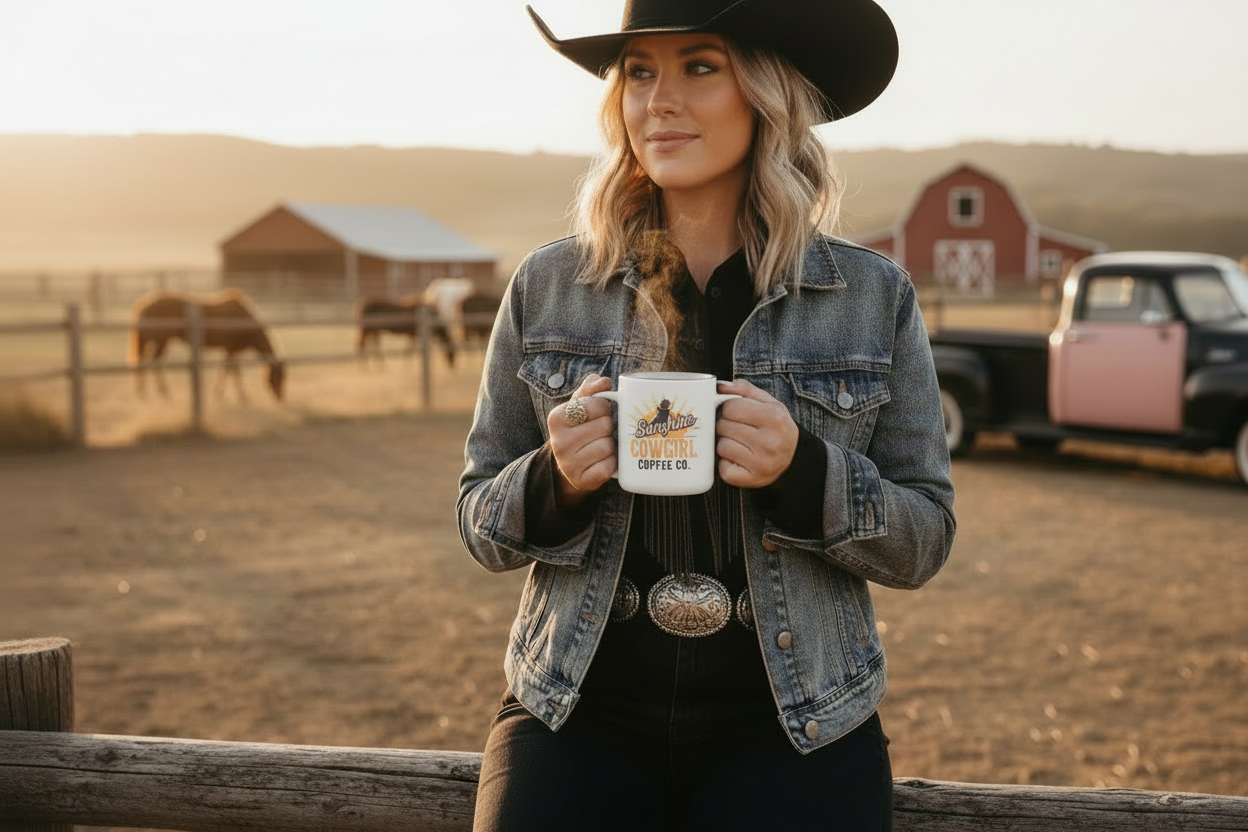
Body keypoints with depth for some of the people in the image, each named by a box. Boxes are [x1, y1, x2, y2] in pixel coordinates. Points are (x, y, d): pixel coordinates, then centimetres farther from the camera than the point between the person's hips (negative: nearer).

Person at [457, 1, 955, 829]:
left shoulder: (874, 297, 0)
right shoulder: (547, 287, 2)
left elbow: (924, 542, 2)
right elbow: (481, 525, 8)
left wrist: (802, 471, -17)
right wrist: (555, 480, -15)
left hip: (791, 725, 0)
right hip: (579, 714, 1)